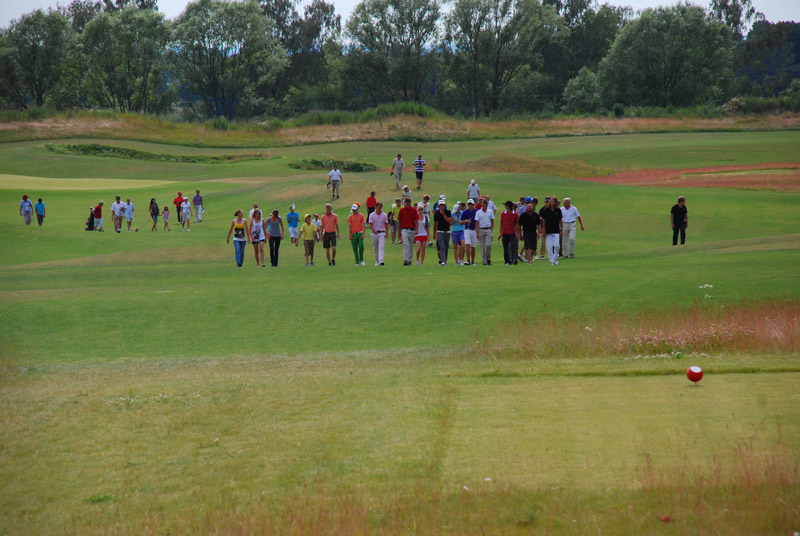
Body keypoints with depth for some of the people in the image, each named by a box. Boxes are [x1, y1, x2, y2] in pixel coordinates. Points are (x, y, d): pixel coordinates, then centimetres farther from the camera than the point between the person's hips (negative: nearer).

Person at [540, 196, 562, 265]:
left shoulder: (558, 211, 3)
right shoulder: (546, 210, 0)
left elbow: (560, 221, 9)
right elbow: (543, 220, 4)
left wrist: (561, 230, 5)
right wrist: (544, 231, 1)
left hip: (556, 231, 0)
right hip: (548, 231, 0)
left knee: (556, 246, -9)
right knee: (550, 247, -1)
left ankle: (556, 259, 10)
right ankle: (552, 261, 7)